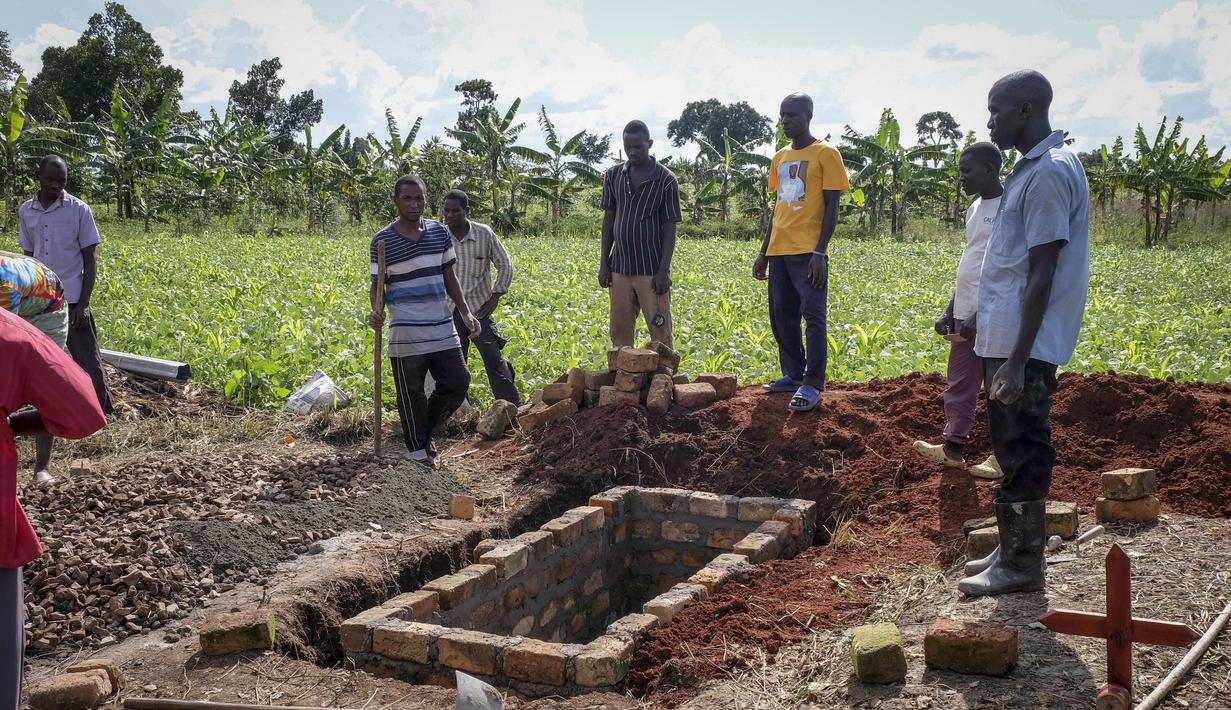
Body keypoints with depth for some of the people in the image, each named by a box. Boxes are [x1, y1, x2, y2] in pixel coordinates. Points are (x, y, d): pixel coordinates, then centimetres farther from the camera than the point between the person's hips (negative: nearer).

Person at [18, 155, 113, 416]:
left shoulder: (79, 210, -5)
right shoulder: (26, 211, 6)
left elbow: (90, 260, -4)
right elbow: (28, 257, 13)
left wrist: (83, 303, -10)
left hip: (71, 300, -4)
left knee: (88, 361, -2)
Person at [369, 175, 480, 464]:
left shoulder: (440, 232, 6)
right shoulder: (382, 240, -5)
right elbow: (377, 284, 0)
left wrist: (466, 312, 6)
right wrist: (376, 312, -20)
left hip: (443, 329, 4)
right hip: (406, 334, -4)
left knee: (457, 384, 7)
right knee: (412, 396, 4)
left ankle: (424, 430, 29)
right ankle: (417, 451, 19)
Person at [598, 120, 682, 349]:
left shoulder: (666, 180, -6)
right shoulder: (613, 176, 6)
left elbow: (670, 228, -6)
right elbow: (608, 220, 10)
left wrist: (663, 271, -12)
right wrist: (603, 263, 5)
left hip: (651, 270, -4)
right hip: (620, 268, 4)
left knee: (660, 333, -1)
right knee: (620, 332, 9)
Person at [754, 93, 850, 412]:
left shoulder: (825, 154, -3)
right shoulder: (780, 158, 16)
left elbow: (832, 207, -7)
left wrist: (819, 252, -15)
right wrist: (764, 252, 17)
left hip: (809, 252, -7)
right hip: (779, 251, 7)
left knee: (813, 317, -8)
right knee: (781, 315, 10)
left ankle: (812, 385, -5)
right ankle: (793, 375, 21)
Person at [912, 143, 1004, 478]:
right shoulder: (974, 210, 15)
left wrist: (981, 315, -20)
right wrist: (951, 310, 18)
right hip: (966, 315, 9)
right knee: (959, 385, 13)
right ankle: (953, 448, 22)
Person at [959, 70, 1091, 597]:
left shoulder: (1049, 173, -16)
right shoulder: (1033, 168, 16)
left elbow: (1042, 275, -20)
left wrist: (1018, 360, -22)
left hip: (1022, 346, -10)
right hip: (1004, 339, 10)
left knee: (1021, 453, -1)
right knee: (1012, 449, 16)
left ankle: (1021, 567, 9)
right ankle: (1014, 551, 27)